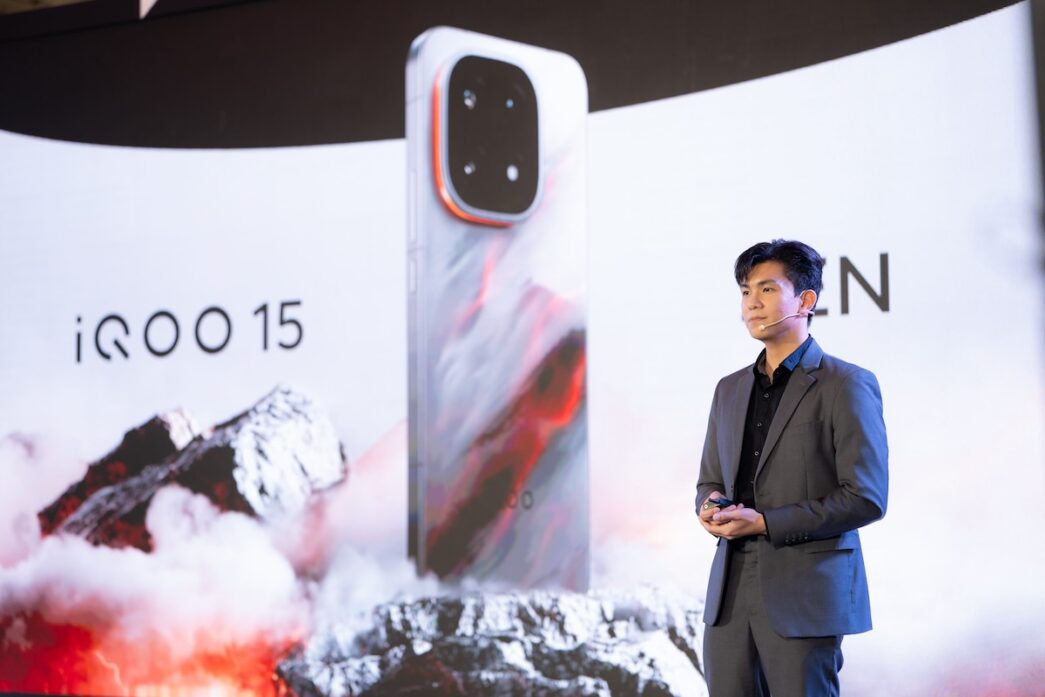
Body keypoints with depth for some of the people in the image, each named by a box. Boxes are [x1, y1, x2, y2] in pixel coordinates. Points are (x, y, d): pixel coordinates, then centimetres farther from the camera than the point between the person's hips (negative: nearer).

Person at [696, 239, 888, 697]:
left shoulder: (847, 385, -5)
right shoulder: (730, 389, 16)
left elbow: (866, 498, -11)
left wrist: (764, 522, -16)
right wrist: (712, 509, -2)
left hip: (805, 595, -6)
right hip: (729, 595, 6)